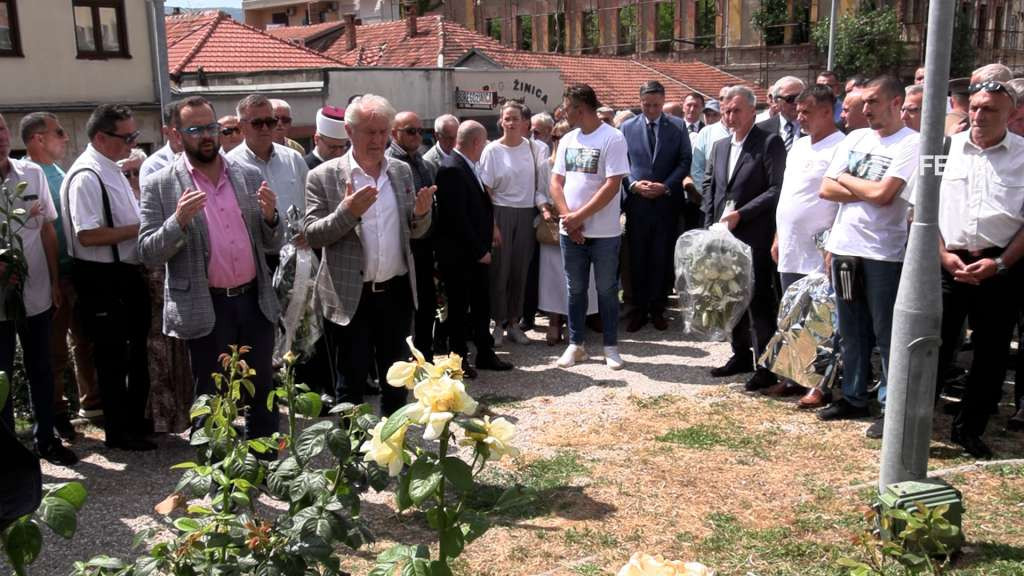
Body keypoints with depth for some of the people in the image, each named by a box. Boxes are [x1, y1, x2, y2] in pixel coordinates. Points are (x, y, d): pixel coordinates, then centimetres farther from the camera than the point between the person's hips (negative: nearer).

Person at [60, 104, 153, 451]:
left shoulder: (111, 169, 12)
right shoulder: (86, 176, -19)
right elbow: (87, 235, -26)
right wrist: (138, 229, -20)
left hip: (127, 272, 10)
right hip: (102, 279, -10)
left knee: (136, 351, 20)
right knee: (112, 357, 4)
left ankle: (135, 419, 36)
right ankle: (118, 432, 19)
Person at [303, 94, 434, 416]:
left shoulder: (402, 171, 6)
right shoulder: (324, 176, -7)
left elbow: (414, 232, 11)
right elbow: (311, 235, -9)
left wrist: (422, 213, -12)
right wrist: (347, 212, -25)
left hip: (396, 292, 4)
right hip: (350, 296, -4)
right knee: (351, 381, 8)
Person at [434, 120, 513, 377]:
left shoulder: (467, 167, 10)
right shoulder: (451, 169, -19)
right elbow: (457, 219, -22)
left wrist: (484, 246, 9)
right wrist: (479, 251, -17)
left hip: (477, 253, 9)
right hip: (459, 255, -9)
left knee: (481, 304, 15)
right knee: (459, 307, 5)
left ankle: (485, 354, 26)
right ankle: (459, 359, 18)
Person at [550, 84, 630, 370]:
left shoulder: (612, 138, -10)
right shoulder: (567, 140, 8)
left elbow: (612, 186, -16)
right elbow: (556, 182, 7)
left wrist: (580, 216, -16)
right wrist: (568, 217, -8)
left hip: (604, 233, -5)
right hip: (570, 232, 5)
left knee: (607, 290, 6)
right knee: (576, 290, 12)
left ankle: (611, 346, 19)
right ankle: (575, 344, 23)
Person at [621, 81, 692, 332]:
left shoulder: (677, 127, 4)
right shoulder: (627, 127, 5)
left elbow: (685, 161, 1)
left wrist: (666, 186, -11)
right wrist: (633, 184, -11)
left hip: (667, 202, 0)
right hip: (637, 202, 0)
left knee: (662, 259, 5)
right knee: (637, 258, 5)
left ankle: (657, 309, 16)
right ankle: (639, 309, 15)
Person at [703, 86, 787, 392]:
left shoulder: (769, 142, -7)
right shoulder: (719, 146, 14)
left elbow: (777, 189, -13)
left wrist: (741, 214, -16)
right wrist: (710, 225, 8)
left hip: (755, 237, -7)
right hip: (724, 235, 7)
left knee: (759, 300, -3)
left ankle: (766, 365, 6)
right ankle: (741, 355, 27)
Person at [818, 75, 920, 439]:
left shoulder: (911, 143, -8)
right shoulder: (855, 138, 11)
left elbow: (882, 194, -19)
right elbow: (826, 189, 5)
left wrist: (846, 179, -3)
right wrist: (867, 192, -8)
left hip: (884, 254, -6)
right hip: (844, 248, 7)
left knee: (887, 334, -1)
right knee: (851, 331, 15)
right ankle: (854, 397, 26)